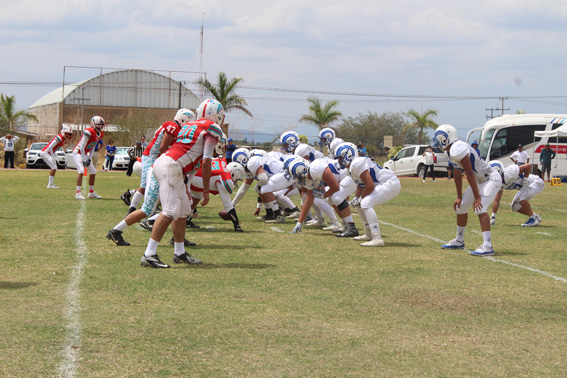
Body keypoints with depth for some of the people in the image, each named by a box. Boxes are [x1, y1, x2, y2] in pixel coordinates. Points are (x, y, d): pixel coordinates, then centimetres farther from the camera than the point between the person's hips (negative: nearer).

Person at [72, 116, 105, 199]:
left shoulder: (100, 134, 1)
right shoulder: (89, 132, -27)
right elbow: (82, 147, -23)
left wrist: (89, 159, 2)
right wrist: (84, 160, -21)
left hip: (85, 154, 9)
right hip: (78, 153, -9)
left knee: (93, 172, 10)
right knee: (81, 171, -22)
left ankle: (91, 192, 23)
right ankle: (78, 193, -23)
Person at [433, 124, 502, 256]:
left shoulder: (458, 149, -26)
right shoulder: (450, 151, 5)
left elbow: (469, 174, -26)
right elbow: (458, 175, 13)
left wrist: (477, 197, -23)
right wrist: (459, 197, 15)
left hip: (491, 179, -11)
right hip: (480, 180, 11)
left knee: (480, 208, -25)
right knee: (461, 207, 15)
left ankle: (487, 246, -28)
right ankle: (459, 241, 30)